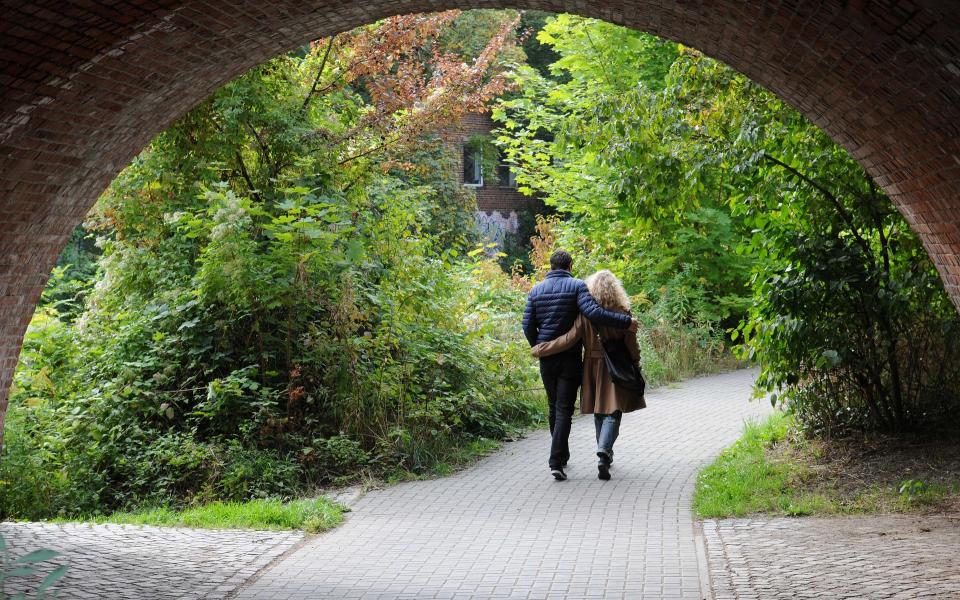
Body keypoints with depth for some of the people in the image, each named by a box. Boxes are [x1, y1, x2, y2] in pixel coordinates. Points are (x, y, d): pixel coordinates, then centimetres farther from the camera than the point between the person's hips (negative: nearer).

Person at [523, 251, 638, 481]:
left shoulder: (536, 290, 6)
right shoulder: (576, 286, -7)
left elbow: (528, 325, 4)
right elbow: (593, 312, -22)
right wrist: (626, 322, -18)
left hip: (546, 358, 4)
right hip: (570, 357, -4)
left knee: (554, 407, 19)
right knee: (564, 409, -4)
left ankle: (562, 455, 31)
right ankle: (556, 462, -15)